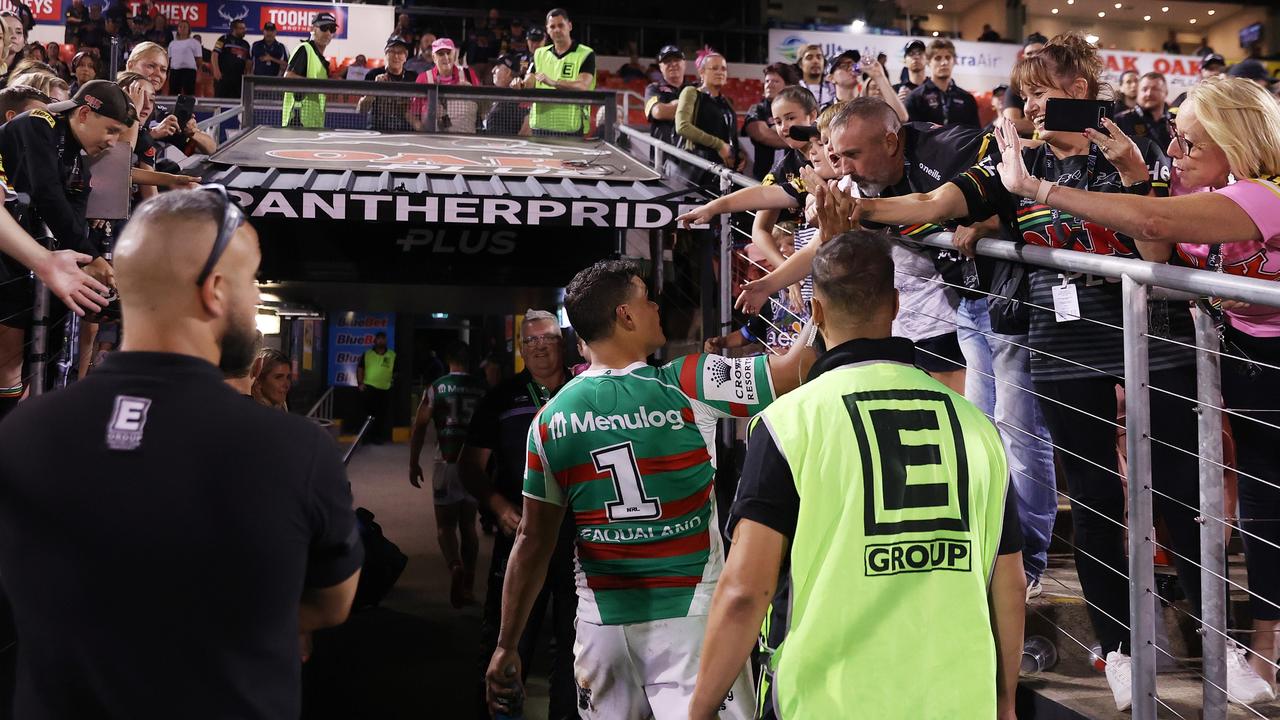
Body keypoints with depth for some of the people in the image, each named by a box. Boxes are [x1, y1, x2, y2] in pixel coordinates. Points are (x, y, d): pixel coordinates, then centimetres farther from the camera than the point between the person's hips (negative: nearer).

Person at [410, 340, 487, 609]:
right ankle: (468, 587, 14)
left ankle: (455, 566, -22)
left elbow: (419, 427, -3)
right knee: (468, 525, 13)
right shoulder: (482, 389, 0)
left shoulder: (437, 388, -3)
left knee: (446, 524, 6)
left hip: (447, 463, -2)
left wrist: (413, 463, 5)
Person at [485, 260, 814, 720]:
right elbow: (804, 363, -7)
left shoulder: (550, 419, 1)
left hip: (601, 624, 4)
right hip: (688, 616, -4)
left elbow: (532, 542, 4)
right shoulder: (688, 388, -10)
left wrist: (507, 645, 10)